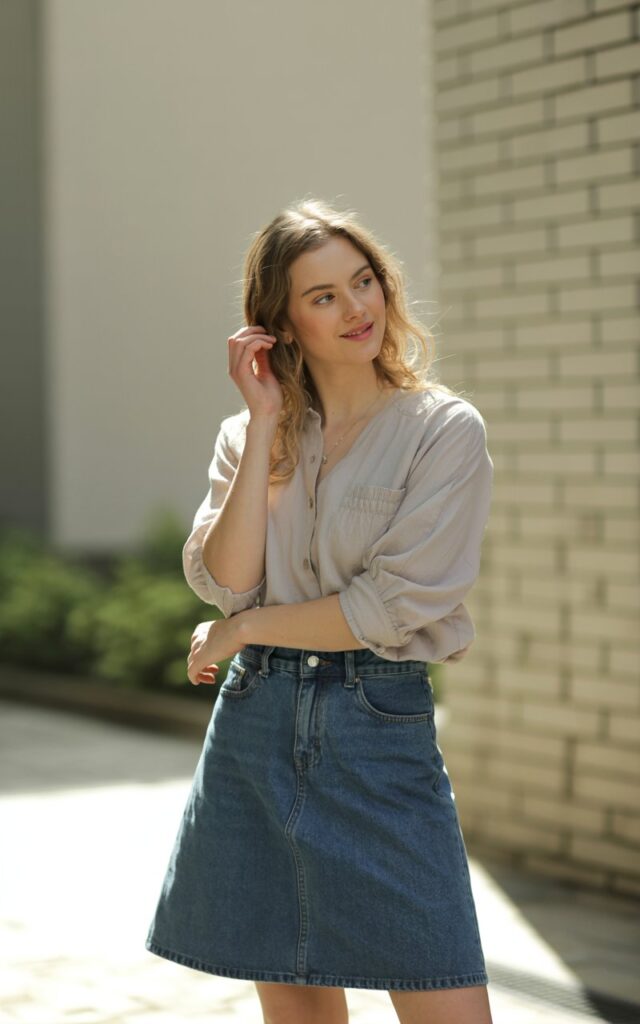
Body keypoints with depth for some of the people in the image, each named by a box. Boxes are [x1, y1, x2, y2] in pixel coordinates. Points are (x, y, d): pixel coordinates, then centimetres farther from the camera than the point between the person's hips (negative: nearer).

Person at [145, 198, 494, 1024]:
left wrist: (242, 631, -3)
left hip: (381, 730, -3)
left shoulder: (445, 429, -3)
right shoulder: (246, 434, 10)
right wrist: (266, 427, -6)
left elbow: (395, 602, -11)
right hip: (255, 725, 4)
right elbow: (223, 581, -5)